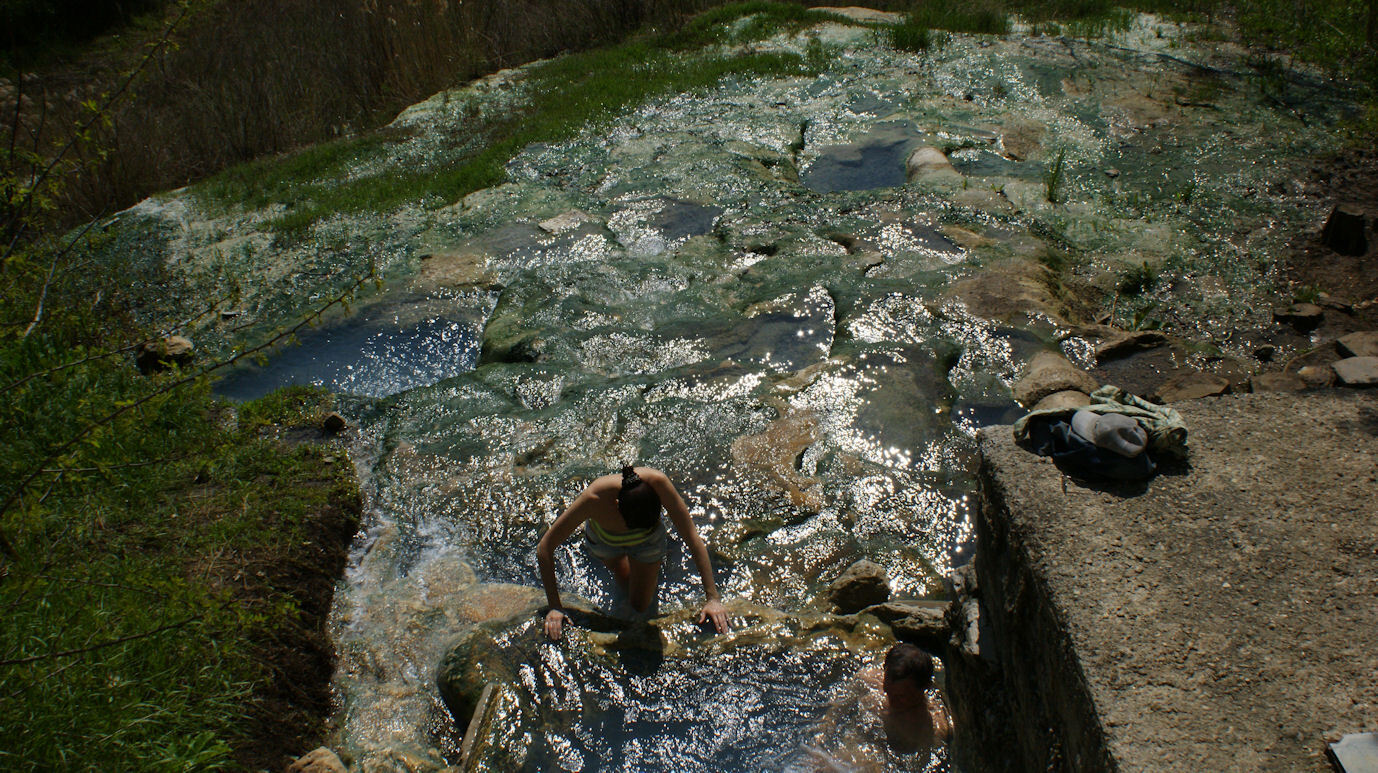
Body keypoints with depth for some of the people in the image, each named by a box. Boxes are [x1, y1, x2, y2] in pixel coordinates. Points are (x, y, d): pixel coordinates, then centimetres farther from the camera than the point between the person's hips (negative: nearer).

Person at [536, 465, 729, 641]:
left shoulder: (657, 482, -44)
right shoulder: (594, 497, -46)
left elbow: (693, 539, -36)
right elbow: (544, 549, -36)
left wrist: (713, 598, -37)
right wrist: (554, 607, -38)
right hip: (604, 538, 0)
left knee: (640, 606, 18)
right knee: (627, 583, 28)